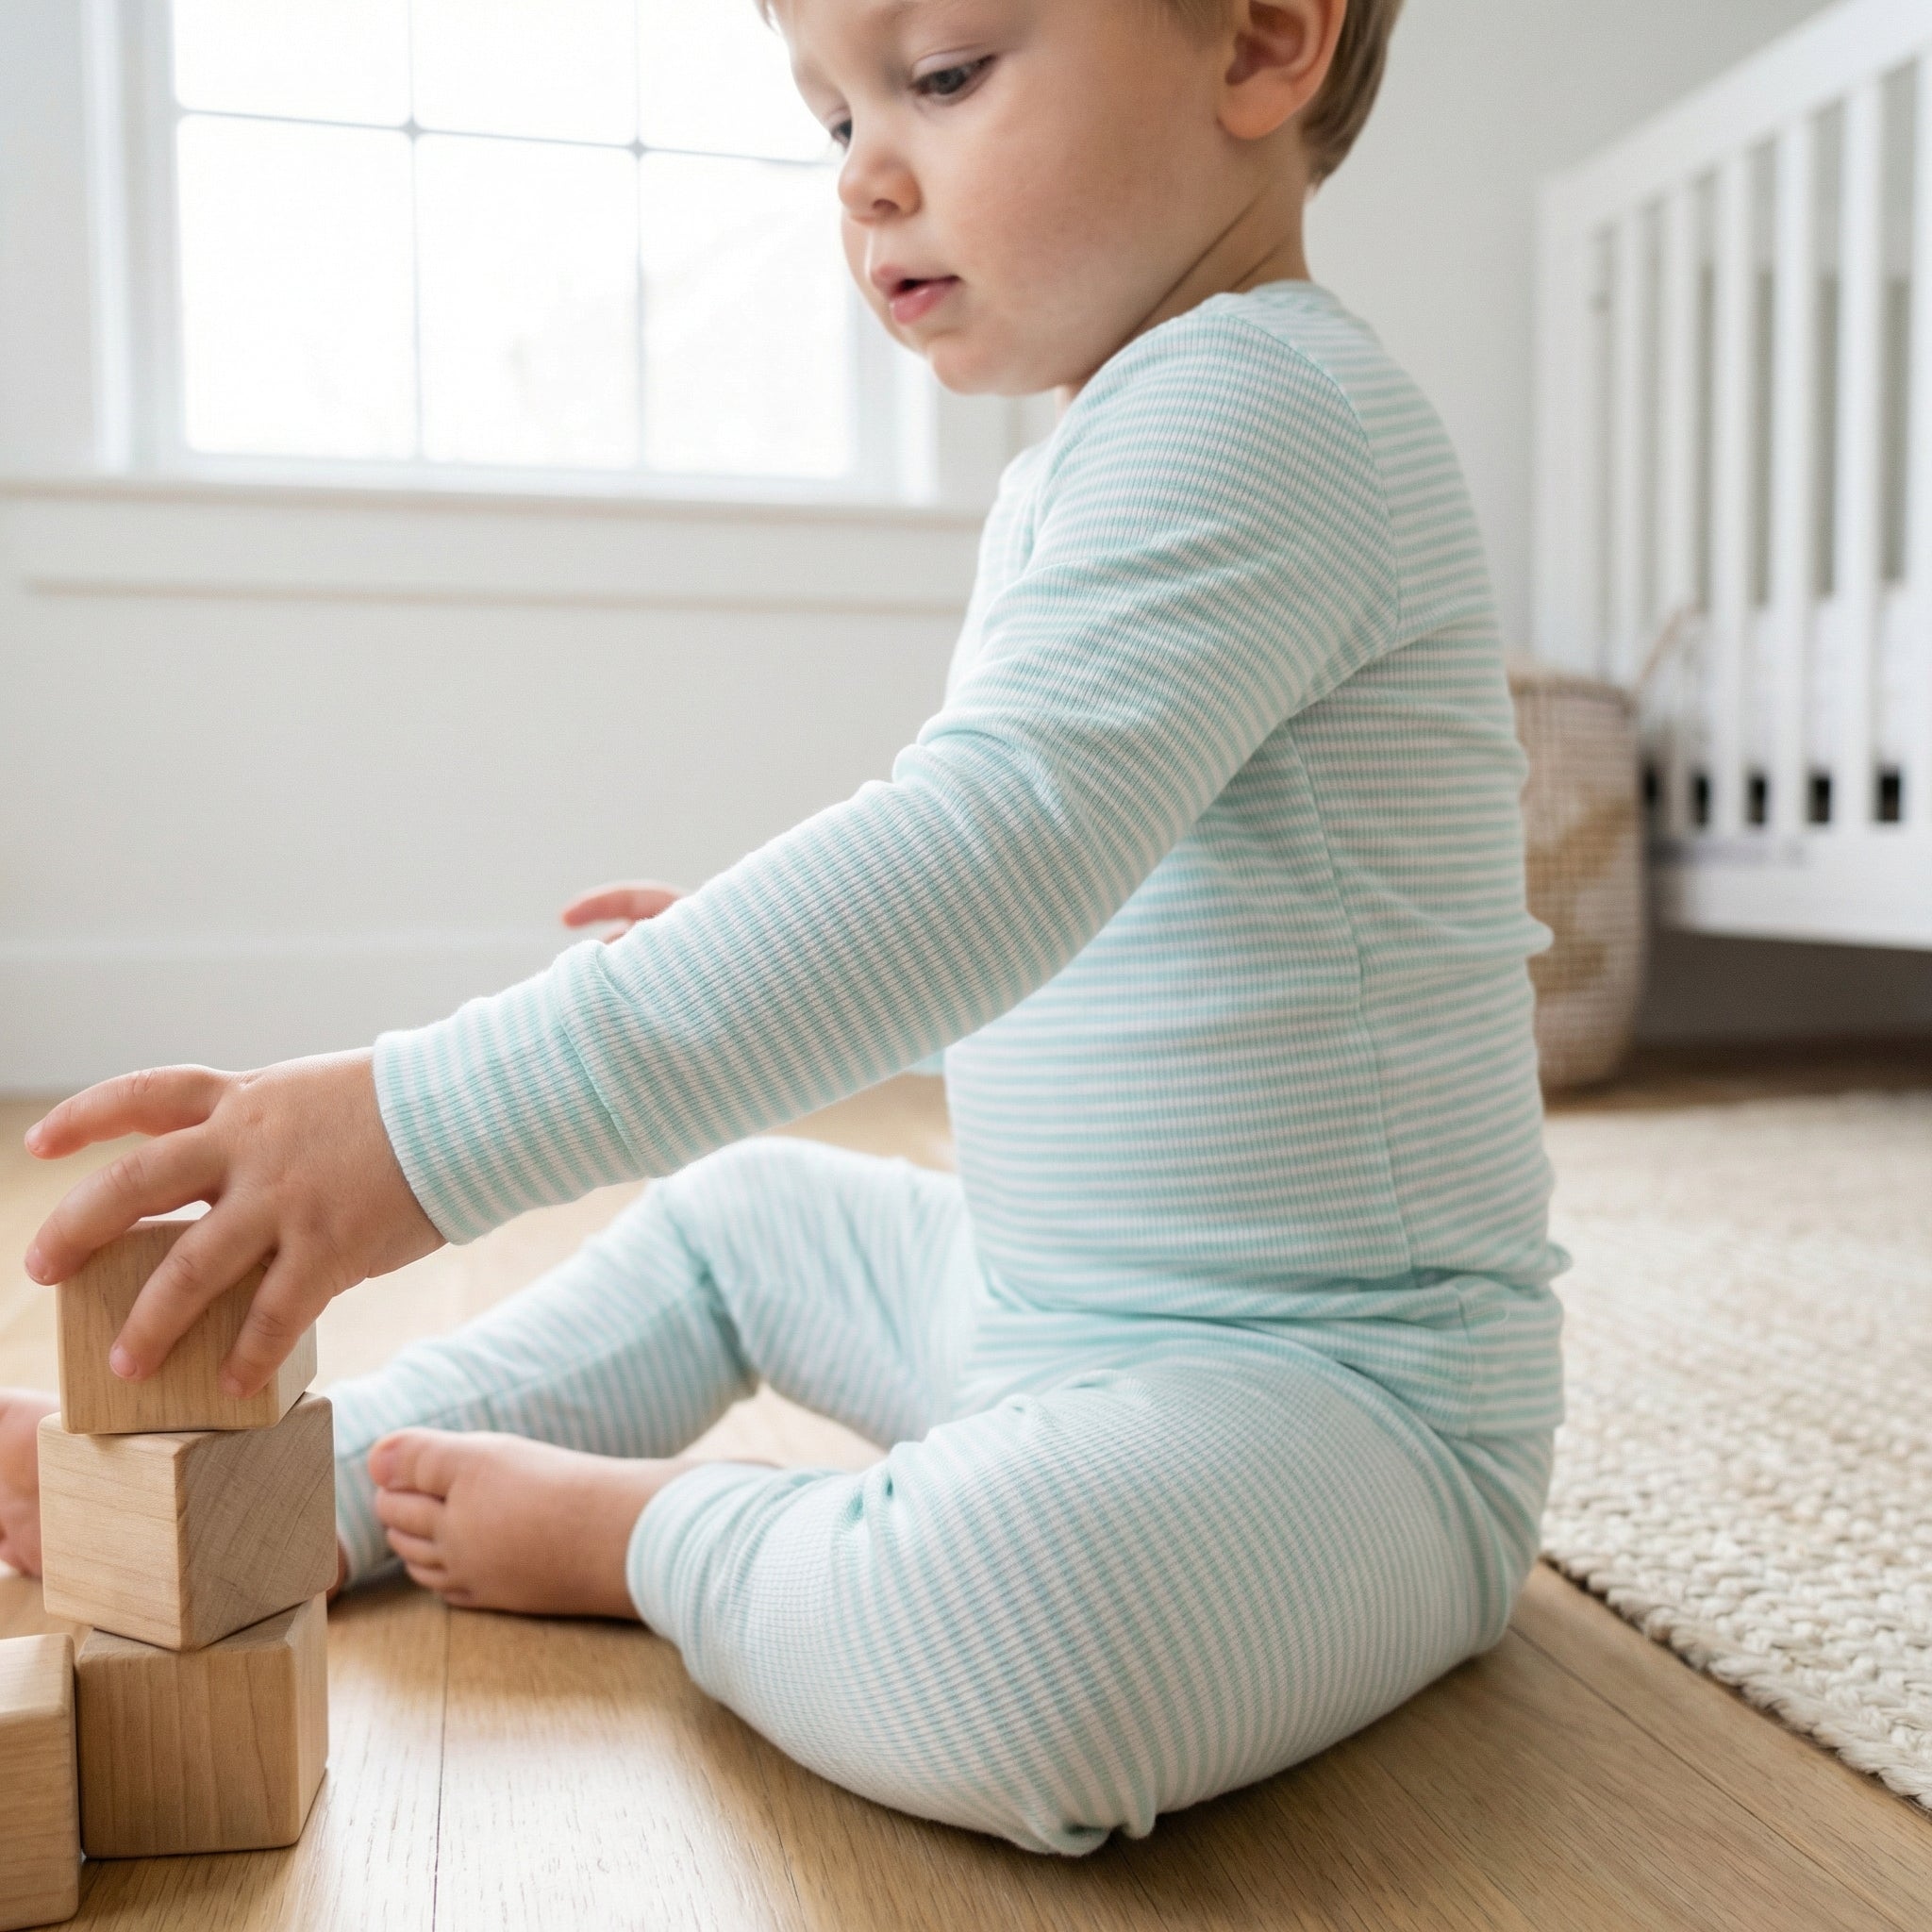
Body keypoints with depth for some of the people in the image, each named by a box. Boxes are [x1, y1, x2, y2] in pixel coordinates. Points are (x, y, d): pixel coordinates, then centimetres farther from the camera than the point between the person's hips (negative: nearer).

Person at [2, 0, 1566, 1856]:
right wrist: (787, 952, 21)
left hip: (1348, 1386, -9)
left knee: (1002, 1642, -38)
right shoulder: (1089, 462, 14)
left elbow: (1000, 850, -34)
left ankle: (649, 1531, -8)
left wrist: (440, 1125, -37)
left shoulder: (1261, 401, -19)